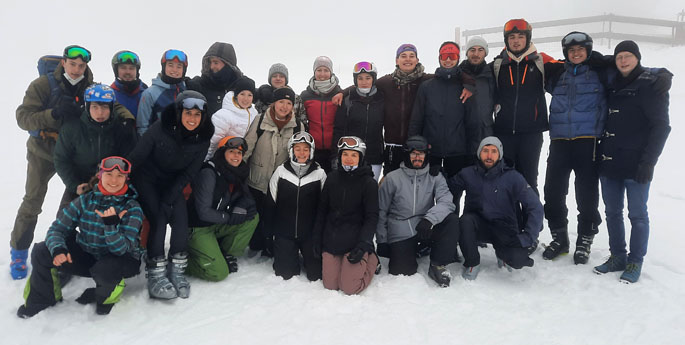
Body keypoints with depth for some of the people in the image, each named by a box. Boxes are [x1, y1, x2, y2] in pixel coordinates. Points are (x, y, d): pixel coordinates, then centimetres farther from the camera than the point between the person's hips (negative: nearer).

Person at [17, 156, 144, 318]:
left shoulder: (132, 208, -18)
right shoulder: (85, 200, -7)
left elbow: (120, 249, -25)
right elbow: (57, 229, -7)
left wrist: (111, 224, -42)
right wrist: (58, 250, -28)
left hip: (122, 259, -4)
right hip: (86, 255, 4)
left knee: (106, 270, -38)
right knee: (41, 251, -13)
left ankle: (107, 297, 0)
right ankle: (41, 298, 13)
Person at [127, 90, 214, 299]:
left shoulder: (202, 139, -14)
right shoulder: (160, 128, -24)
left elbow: (188, 174, -10)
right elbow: (136, 157, -18)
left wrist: (167, 200, -17)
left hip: (172, 183, 3)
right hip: (147, 179, -3)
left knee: (181, 219, -14)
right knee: (158, 220, -19)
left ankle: (177, 270, -3)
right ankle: (155, 274, -12)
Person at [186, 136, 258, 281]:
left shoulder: (239, 173, -1)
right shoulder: (208, 174, -22)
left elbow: (246, 197, 6)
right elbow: (204, 212, -24)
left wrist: (240, 209, -17)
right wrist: (229, 217, -16)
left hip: (218, 226, 7)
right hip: (198, 228, -7)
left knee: (253, 218, -11)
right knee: (219, 273, -16)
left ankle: (227, 255, 2)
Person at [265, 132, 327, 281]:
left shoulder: (319, 173, -2)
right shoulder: (281, 171, 0)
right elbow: (270, 204, 5)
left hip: (310, 234, 0)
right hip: (284, 233, 1)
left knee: (316, 274, 0)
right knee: (285, 273, 0)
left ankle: (305, 256, 31)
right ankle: (293, 257, 32)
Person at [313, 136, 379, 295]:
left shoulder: (369, 182, -7)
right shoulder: (332, 178, 3)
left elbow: (372, 217, -7)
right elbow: (322, 210, 10)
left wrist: (363, 245, -17)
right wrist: (317, 240, 7)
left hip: (355, 242, -4)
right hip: (330, 240, 4)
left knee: (350, 288, -6)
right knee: (330, 286, 3)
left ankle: (371, 259, 19)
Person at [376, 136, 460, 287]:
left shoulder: (435, 177, 1)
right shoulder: (392, 178, -3)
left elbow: (446, 202, -14)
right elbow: (381, 211, 2)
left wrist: (429, 218, -34)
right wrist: (382, 241, 0)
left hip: (425, 228, 2)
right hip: (400, 233, -1)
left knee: (452, 220, -25)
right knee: (403, 271, -16)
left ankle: (438, 265, -11)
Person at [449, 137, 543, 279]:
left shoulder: (513, 177, -7)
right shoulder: (468, 174, -2)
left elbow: (535, 208, -8)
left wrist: (528, 237, -17)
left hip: (505, 229, -1)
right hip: (478, 226, 1)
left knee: (518, 259, -27)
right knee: (465, 220, -33)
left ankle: (502, 253, 12)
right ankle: (472, 263, -7)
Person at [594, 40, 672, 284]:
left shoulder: (651, 85, -5)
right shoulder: (612, 85, 12)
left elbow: (661, 126, -9)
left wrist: (648, 162, -15)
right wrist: (601, 154, 10)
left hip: (635, 164, -6)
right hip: (609, 163, 6)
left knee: (637, 214, 3)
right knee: (612, 212, 11)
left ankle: (635, 262, 15)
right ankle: (617, 257, 23)